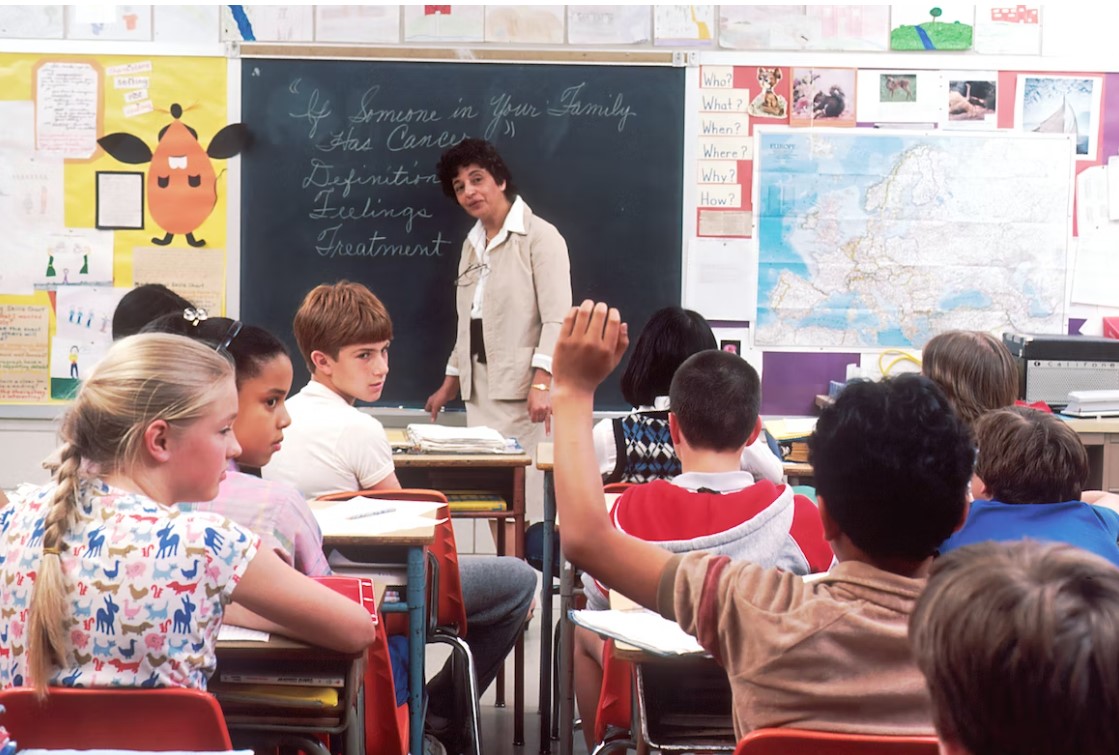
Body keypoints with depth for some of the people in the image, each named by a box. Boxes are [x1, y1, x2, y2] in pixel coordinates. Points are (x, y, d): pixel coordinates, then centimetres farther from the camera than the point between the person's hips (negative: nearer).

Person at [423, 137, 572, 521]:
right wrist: (451, 382, 22)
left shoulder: (539, 236, -6)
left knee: (522, 493, -12)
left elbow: (557, 319, -14)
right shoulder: (472, 243, 17)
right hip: (480, 390, 7)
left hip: (522, 390, -7)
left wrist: (542, 384, -24)